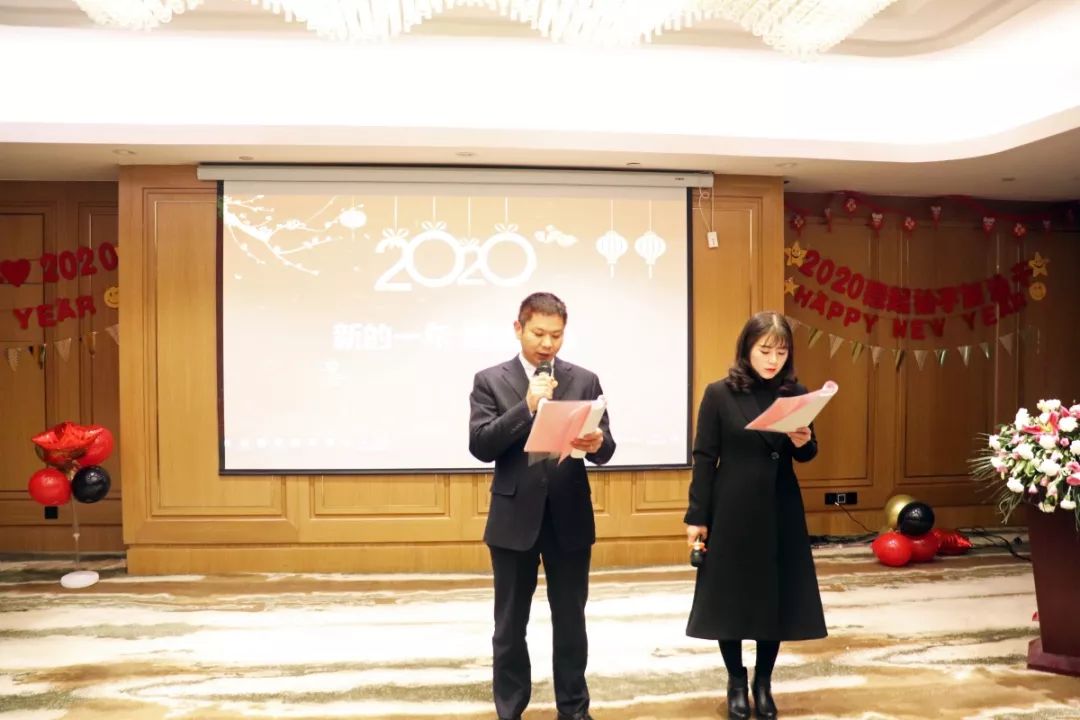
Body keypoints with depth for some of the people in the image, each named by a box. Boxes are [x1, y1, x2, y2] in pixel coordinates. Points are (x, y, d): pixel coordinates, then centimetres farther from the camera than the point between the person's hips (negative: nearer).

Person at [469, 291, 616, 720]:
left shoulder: (585, 381, 4)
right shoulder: (490, 381, -1)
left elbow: (605, 447, 0)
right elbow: (480, 446, -12)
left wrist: (596, 444, -24)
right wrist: (527, 405, -20)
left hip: (570, 519, 1)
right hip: (514, 520, -1)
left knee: (571, 623, 12)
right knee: (510, 626, 11)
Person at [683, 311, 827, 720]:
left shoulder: (796, 393, 2)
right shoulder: (720, 394, -7)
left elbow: (807, 455, 11)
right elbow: (704, 458, -6)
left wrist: (804, 442, -13)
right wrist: (696, 516, -7)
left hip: (781, 511, 3)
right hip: (731, 511, -3)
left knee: (777, 595, 8)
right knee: (730, 596, 6)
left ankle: (764, 682, 27)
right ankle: (736, 681, 26)